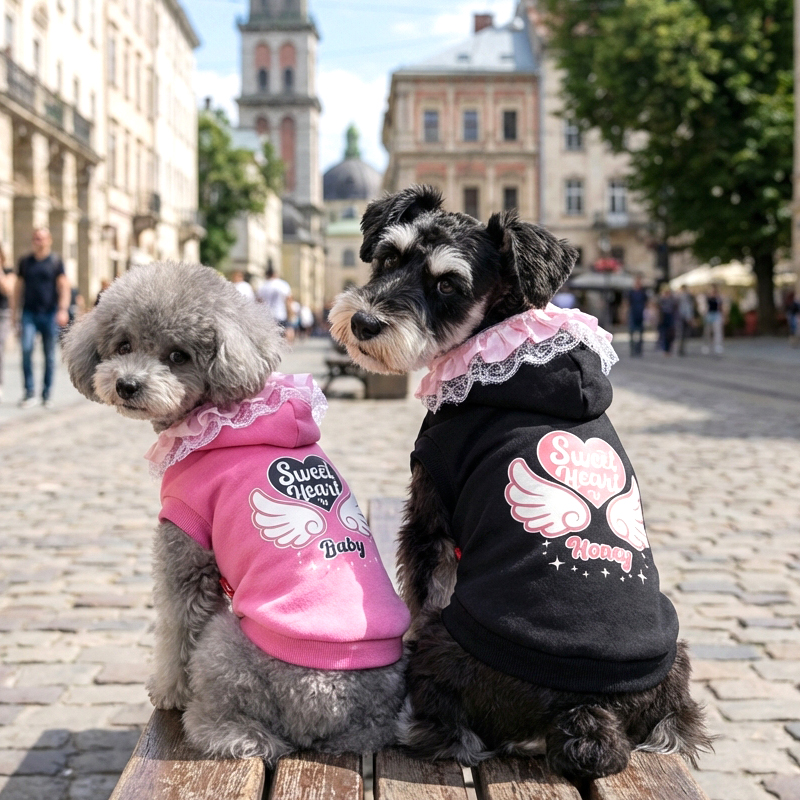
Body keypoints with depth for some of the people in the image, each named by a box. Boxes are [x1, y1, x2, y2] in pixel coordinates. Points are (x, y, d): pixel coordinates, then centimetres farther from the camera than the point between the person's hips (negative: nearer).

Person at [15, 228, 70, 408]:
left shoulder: (55, 261, 4)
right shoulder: (25, 261, 11)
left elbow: (64, 287, -1)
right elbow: (19, 287, 17)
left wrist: (63, 310, -14)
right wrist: (15, 312, 13)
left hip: (50, 314, -1)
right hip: (29, 313, 1)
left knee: (50, 355, 3)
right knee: (26, 349, -15)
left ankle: (47, 394, 14)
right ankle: (29, 393, -10)